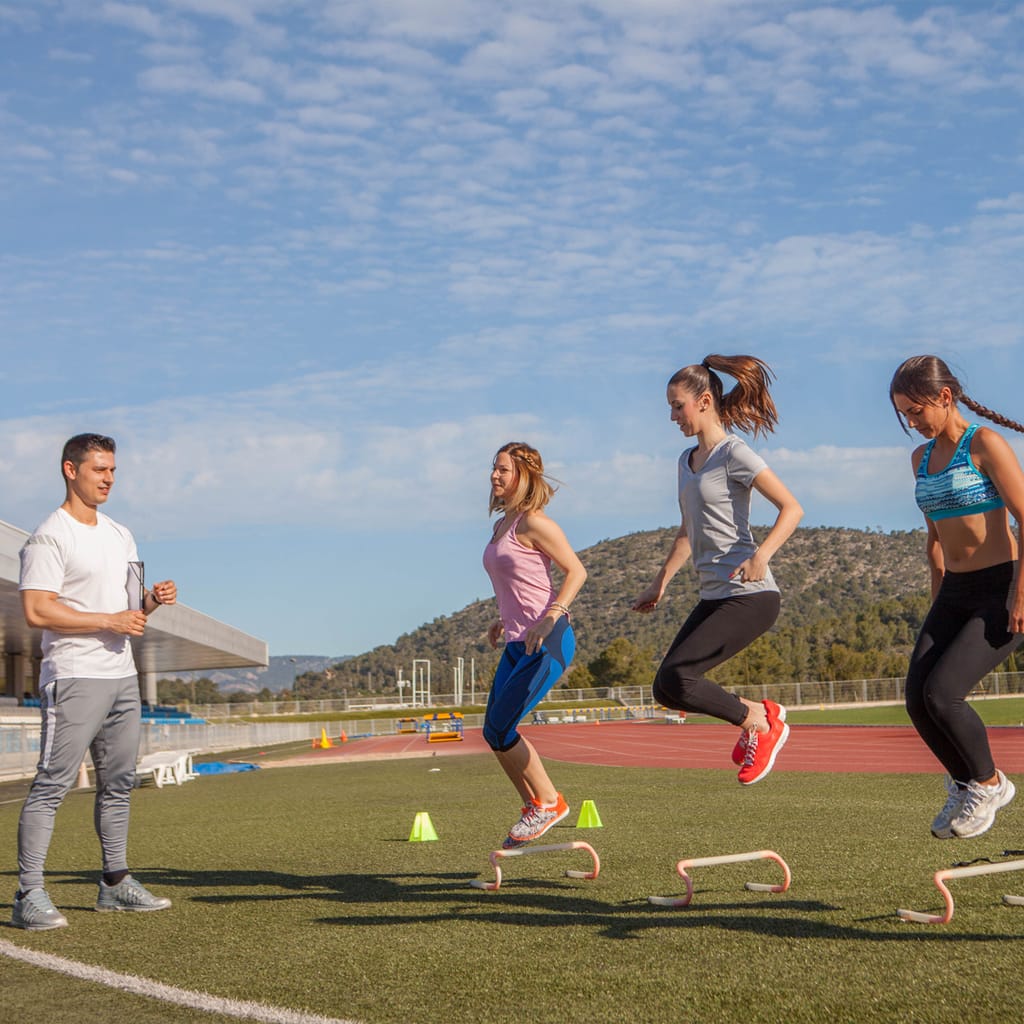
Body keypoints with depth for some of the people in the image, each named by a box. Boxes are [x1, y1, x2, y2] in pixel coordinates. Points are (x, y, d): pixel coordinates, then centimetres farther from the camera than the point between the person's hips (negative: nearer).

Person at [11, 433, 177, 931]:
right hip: (74, 678, -8)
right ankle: (29, 896, -7)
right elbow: (36, 610, -19)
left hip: (122, 674, 9)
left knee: (118, 782, 13)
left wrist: (152, 600, 0)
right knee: (52, 784, -9)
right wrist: (110, 621, -19)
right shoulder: (50, 537, -10)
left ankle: (115, 883, 22)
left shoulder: (120, 535, 16)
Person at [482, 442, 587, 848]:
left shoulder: (533, 522, -11)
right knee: (495, 731, 8)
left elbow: (576, 571, -13)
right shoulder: (502, 525, 16)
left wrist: (549, 619, -22)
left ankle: (548, 802, 8)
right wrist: (504, 620, 17)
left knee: (498, 730, -10)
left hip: (548, 643, -9)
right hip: (518, 643, 9)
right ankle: (534, 806, 22)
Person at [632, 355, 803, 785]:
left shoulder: (733, 453, -9)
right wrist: (660, 583, 26)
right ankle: (758, 713, 16)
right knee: (666, 690, 2)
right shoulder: (687, 461, 16)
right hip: (714, 597, 9)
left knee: (674, 676, -18)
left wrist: (760, 556, -29)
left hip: (750, 595, -9)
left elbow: (791, 508, -15)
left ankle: (760, 725, 1)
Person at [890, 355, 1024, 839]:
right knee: (918, 699, -4)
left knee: (941, 693, -17)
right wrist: (937, 603, 18)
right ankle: (965, 784, 19)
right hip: (955, 593, 7)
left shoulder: (985, 444, -11)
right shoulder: (922, 458, 11)